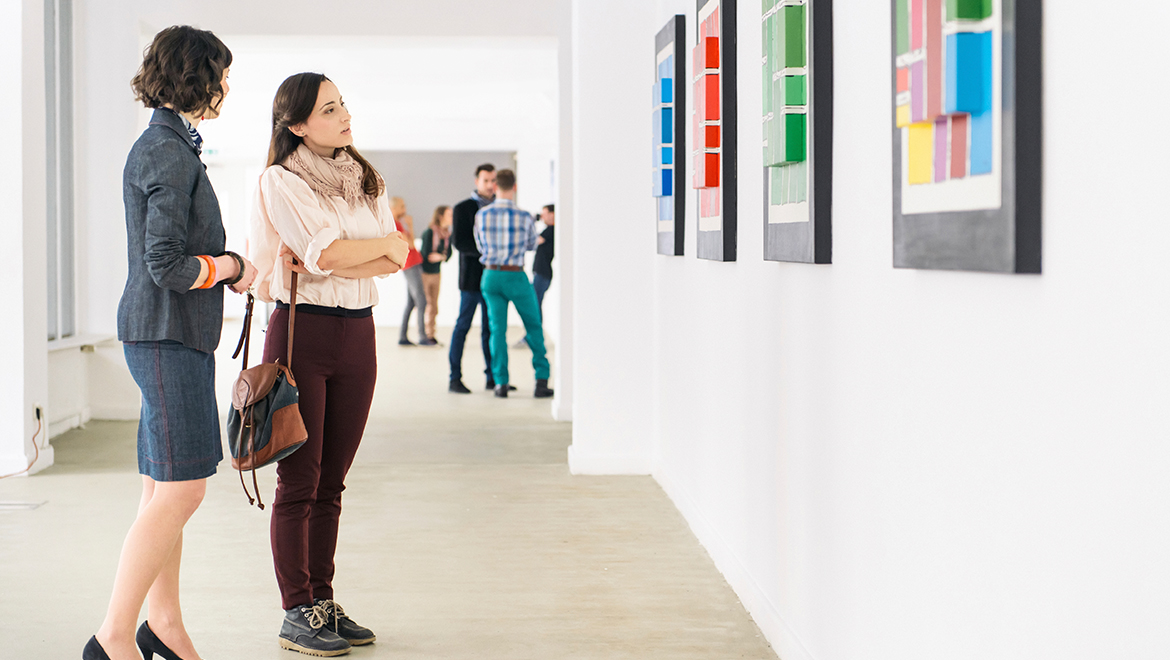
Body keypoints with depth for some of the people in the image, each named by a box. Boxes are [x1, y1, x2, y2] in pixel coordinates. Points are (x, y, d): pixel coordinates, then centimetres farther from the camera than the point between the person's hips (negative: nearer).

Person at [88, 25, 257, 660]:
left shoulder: (165, 145, 18)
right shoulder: (169, 153, -14)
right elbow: (167, 266, -20)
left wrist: (225, 268, 13)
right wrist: (233, 267, -5)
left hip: (171, 333, 10)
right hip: (168, 332, -10)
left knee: (164, 488, 12)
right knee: (181, 488, -11)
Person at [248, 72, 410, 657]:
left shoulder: (365, 179, 13)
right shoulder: (280, 181, -5)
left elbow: (395, 262, 2)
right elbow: (327, 252, -17)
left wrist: (330, 261, -12)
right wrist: (386, 244, -2)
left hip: (358, 333, 6)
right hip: (300, 330, -5)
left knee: (331, 482, 9)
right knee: (299, 482, -3)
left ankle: (323, 602, 16)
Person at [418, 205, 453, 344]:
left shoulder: (448, 234, 4)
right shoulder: (429, 232, -16)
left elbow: (448, 253, 4)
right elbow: (427, 253, -19)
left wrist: (440, 257, -15)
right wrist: (442, 256, -8)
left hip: (436, 273, 7)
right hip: (424, 273, -6)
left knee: (433, 307, 8)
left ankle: (431, 336, 13)